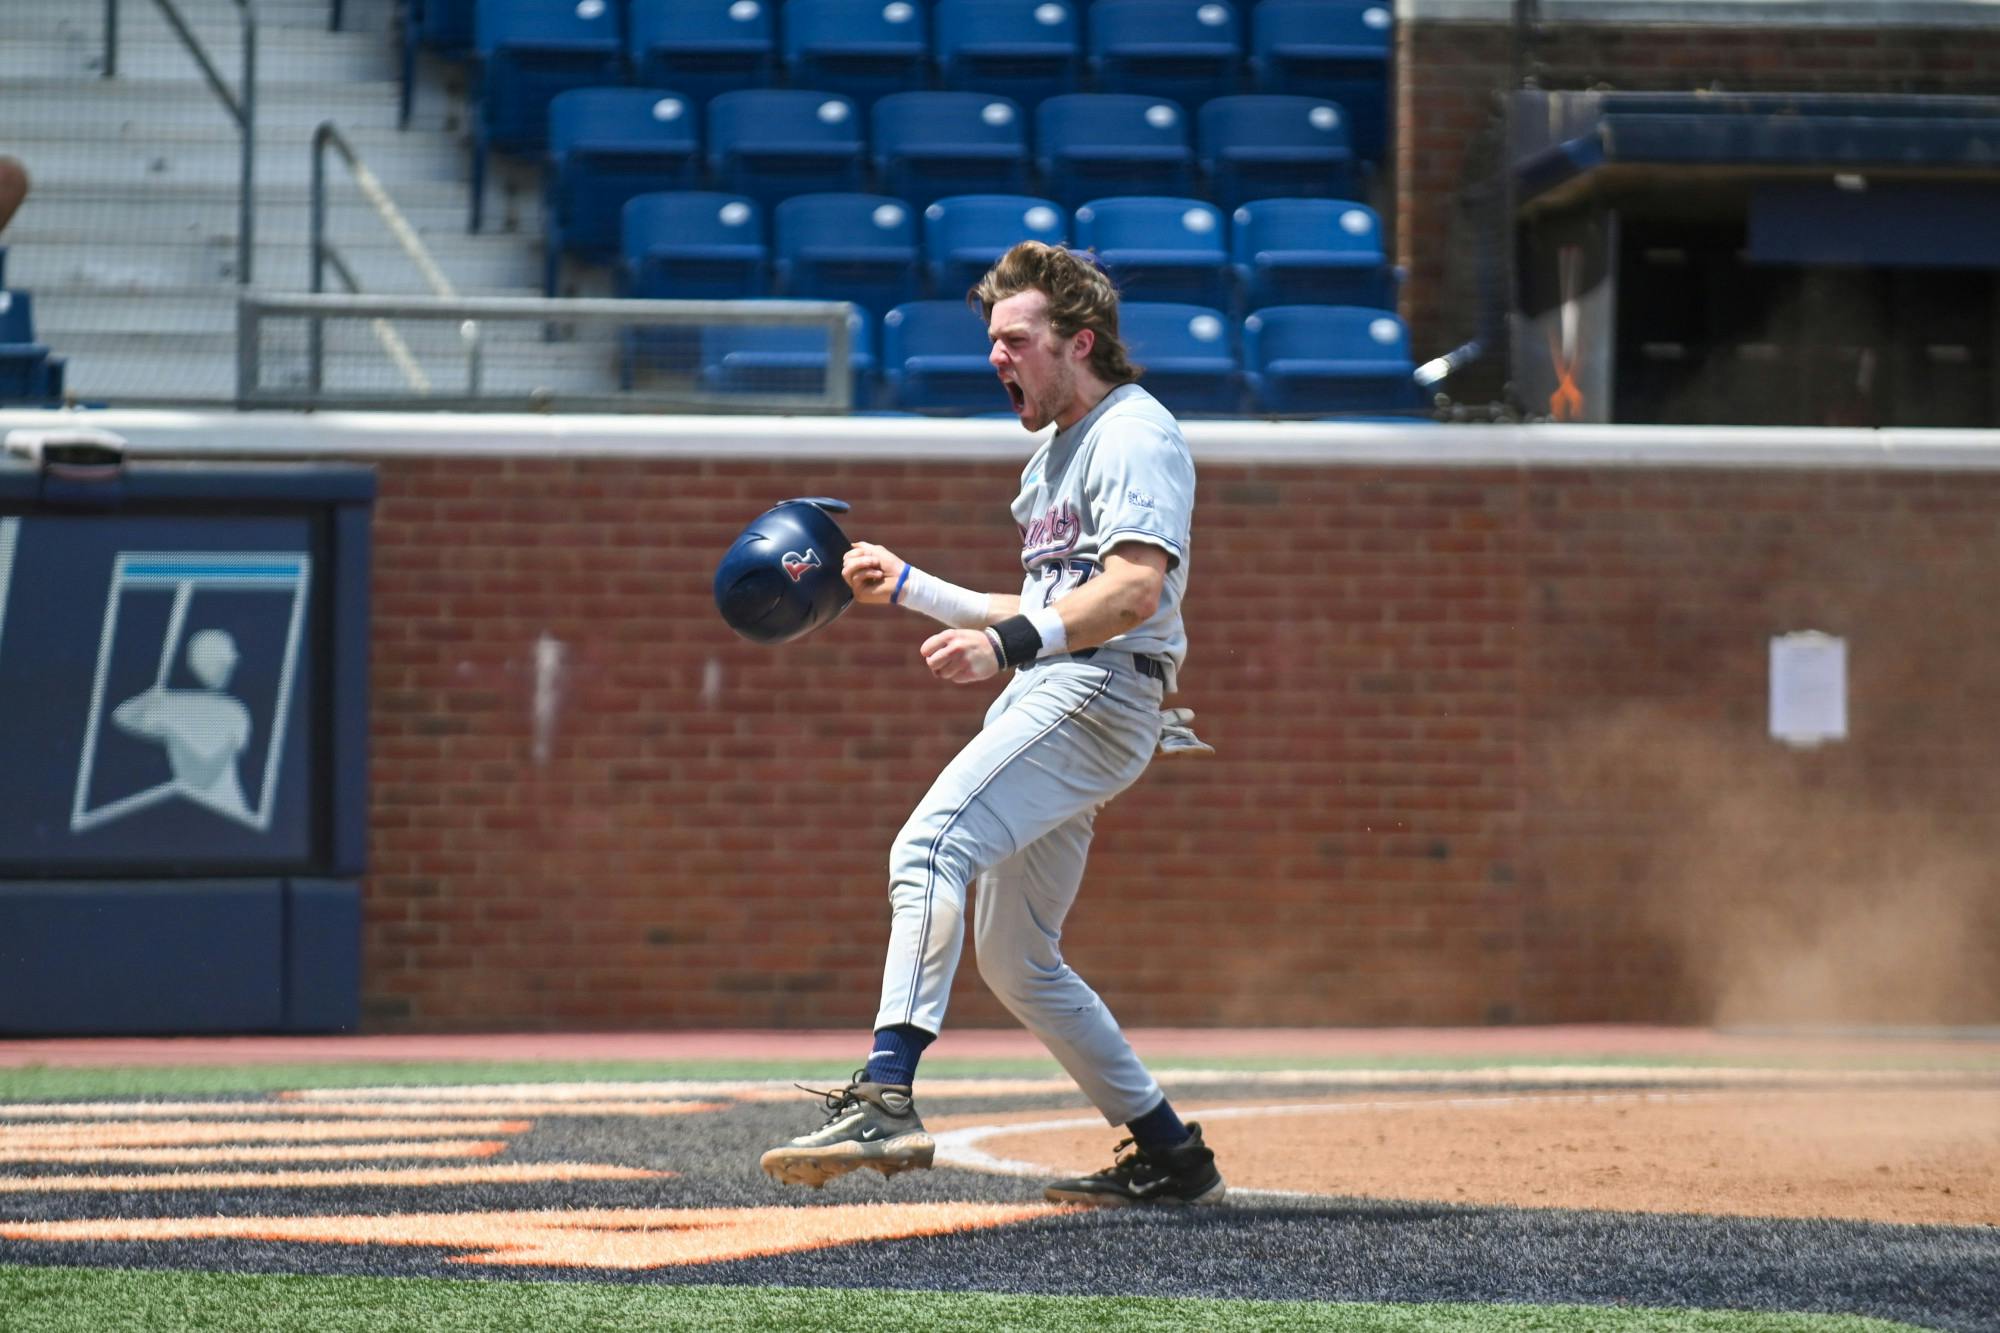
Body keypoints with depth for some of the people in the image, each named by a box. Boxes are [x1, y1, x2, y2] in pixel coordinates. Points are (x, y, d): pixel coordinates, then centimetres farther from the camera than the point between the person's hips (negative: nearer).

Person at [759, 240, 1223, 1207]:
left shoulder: (1134, 432, -6)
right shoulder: (1054, 455, 27)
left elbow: (1134, 590, -22)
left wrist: (1008, 644, -37)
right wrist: (909, 589, 25)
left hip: (1099, 692, -11)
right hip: (1044, 699, 11)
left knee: (931, 847, -29)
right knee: (1014, 959, 12)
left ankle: (887, 1097, -44)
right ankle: (1169, 1156, 18)